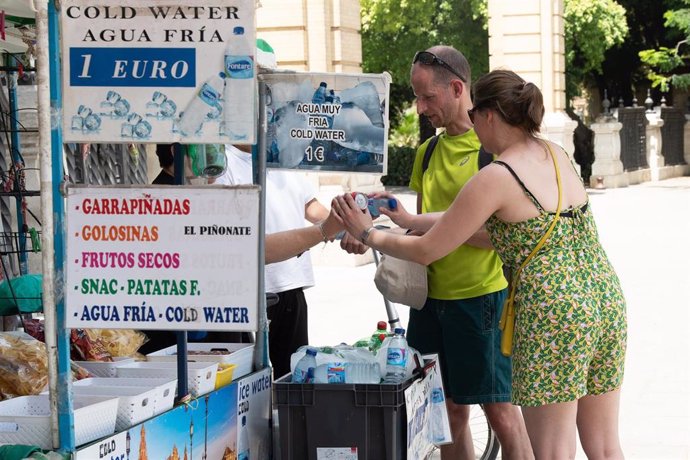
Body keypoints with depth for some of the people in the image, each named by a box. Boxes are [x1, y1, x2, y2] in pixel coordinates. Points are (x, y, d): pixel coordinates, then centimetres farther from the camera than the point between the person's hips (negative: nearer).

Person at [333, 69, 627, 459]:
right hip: (606, 299, 8)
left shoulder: (495, 178, -11)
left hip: (553, 314, -8)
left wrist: (368, 234, 13)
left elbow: (426, 251, -4)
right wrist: (409, 219, 22)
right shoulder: (556, 155, 10)